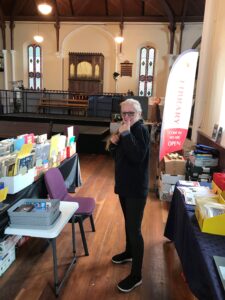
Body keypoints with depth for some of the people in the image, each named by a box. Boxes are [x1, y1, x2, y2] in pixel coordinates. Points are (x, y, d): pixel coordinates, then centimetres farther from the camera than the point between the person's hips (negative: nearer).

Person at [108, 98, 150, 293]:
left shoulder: (141, 130, -17)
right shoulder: (125, 129, 9)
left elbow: (138, 157, -31)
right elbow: (116, 154, 13)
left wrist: (126, 134, -31)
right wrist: (113, 142, -6)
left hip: (136, 188, -9)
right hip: (124, 184, 9)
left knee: (134, 229, -4)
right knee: (128, 223, 24)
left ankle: (136, 276, 8)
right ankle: (129, 252, 45)